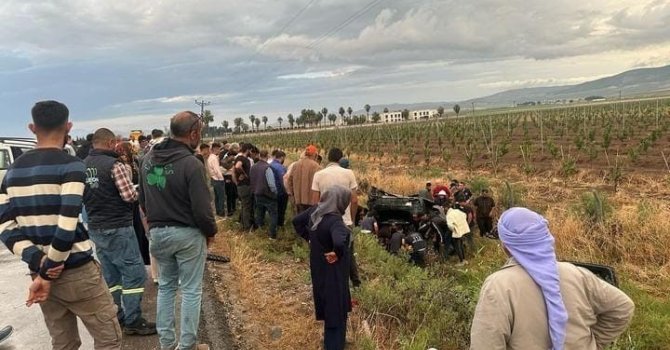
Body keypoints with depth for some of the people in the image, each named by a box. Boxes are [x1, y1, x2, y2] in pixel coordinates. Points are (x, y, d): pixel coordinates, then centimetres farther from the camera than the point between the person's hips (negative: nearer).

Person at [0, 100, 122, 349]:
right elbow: (68, 225, -22)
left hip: (39, 272, 7)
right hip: (76, 271, -7)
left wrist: (39, 261, -6)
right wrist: (48, 272, -12)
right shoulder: (70, 165, -13)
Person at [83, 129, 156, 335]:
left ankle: (116, 318, 22)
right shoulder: (114, 164, -16)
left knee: (110, 276, 15)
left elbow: (82, 196, 16)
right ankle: (133, 322, 3)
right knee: (134, 273, -1)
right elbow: (130, 196, -18)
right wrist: (128, 176, -1)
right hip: (118, 228, -8)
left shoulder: (82, 165, 8)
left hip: (95, 229, 8)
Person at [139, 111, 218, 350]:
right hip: (187, 233, -6)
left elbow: (142, 198, 13)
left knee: (166, 286, 20)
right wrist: (211, 232, -3)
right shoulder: (191, 164, -21)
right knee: (191, 290, 7)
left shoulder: (148, 159, 2)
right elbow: (202, 208, -20)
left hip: (157, 232, 6)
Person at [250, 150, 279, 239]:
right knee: (273, 214, 2)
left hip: (257, 194, 7)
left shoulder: (253, 167, 1)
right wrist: (275, 192, -6)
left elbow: (251, 180, 9)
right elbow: (271, 183, -23)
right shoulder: (267, 168, -21)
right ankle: (273, 235, -2)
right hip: (268, 195, -7)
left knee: (259, 214, 19)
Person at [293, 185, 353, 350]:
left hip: (318, 268, 9)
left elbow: (297, 221, 11)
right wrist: (336, 254, -28)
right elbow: (339, 242, -49)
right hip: (333, 272, -9)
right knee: (336, 310, 7)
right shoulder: (335, 220, -30)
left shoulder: (314, 211, -5)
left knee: (327, 306, 29)